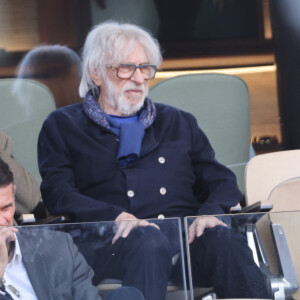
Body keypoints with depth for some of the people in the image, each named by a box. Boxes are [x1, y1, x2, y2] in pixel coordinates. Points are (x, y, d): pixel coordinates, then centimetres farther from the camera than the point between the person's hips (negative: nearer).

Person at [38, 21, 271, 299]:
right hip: (117, 242, -2)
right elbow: (58, 193, 4)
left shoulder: (179, 123, 30)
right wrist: (116, 217, -15)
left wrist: (210, 212, -5)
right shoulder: (62, 127, 20)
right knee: (149, 244, -39)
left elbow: (221, 181, 21)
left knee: (224, 239, -34)